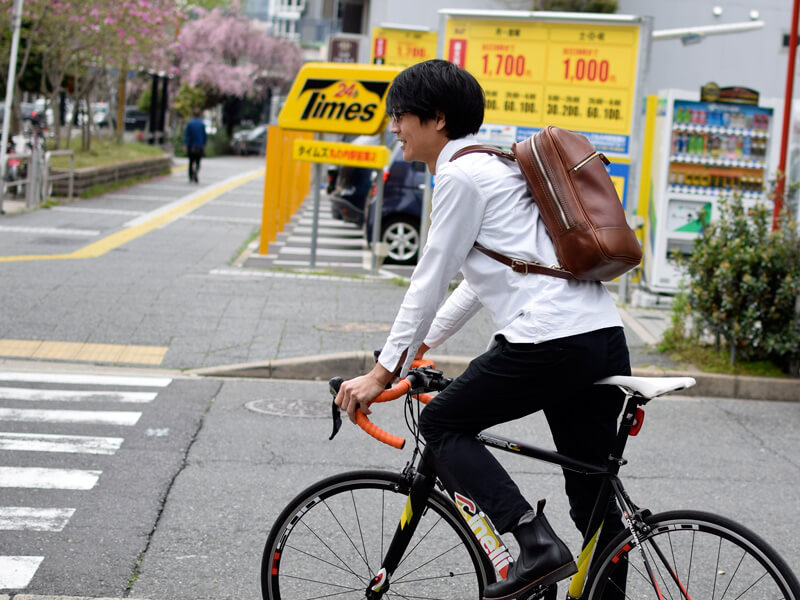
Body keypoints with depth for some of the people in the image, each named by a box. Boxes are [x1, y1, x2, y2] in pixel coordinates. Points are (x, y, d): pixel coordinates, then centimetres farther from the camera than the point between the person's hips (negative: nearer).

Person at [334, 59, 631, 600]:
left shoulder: (461, 175, -4)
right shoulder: (495, 165, 25)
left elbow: (430, 284, -3)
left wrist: (382, 373, 4)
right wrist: (422, 345, 34)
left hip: (550, 342, -9)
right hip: (605, 337, 9)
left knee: (441, 424, 8)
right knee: (594, 497, 13)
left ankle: (537, 543, -6)